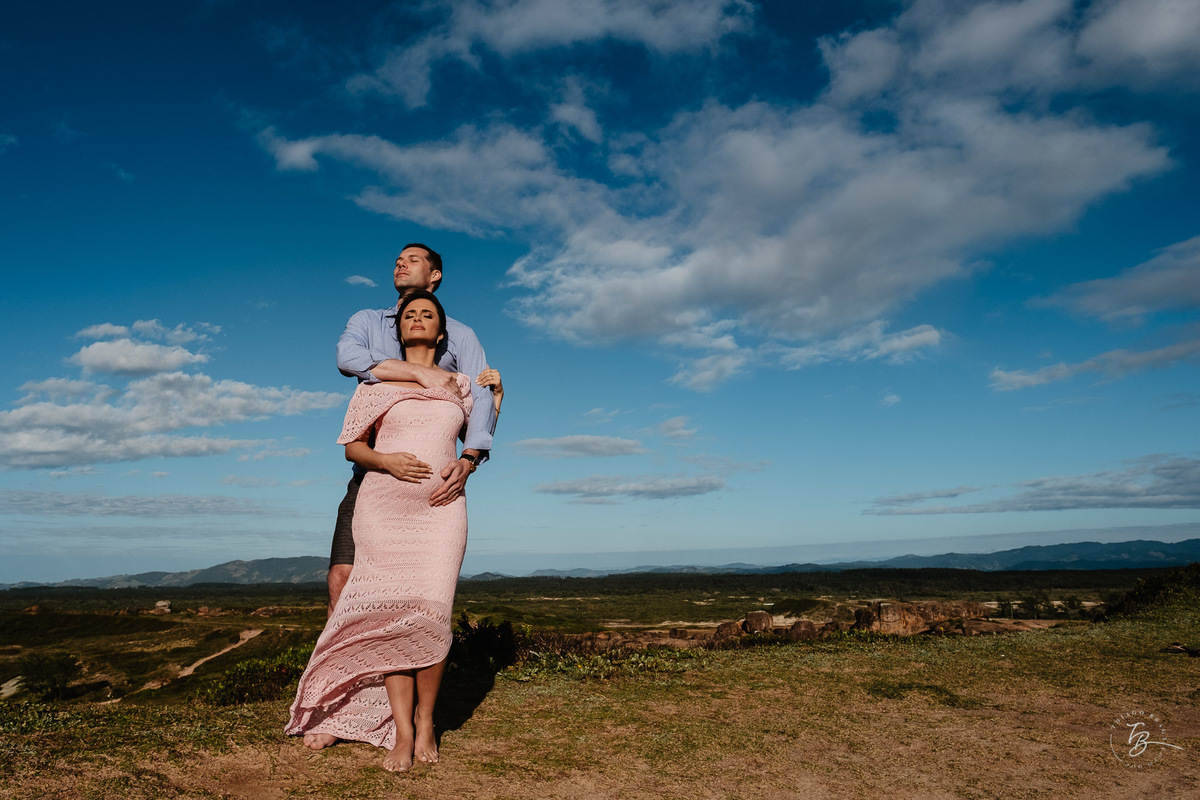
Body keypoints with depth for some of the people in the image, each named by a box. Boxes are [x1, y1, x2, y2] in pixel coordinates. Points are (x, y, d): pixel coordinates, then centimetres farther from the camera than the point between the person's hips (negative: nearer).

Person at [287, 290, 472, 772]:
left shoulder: (458, 386, 13)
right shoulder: (377, 383, 9)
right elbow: (353, 446, 8)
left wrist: (495, 394, 18)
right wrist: (386, 460, -11)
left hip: (440, 509, 1)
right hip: (383, 508, 0)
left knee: (431, 611, -12)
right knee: (393, 614, -7)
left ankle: (425, 720, 6)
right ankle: (401, 732, 2)